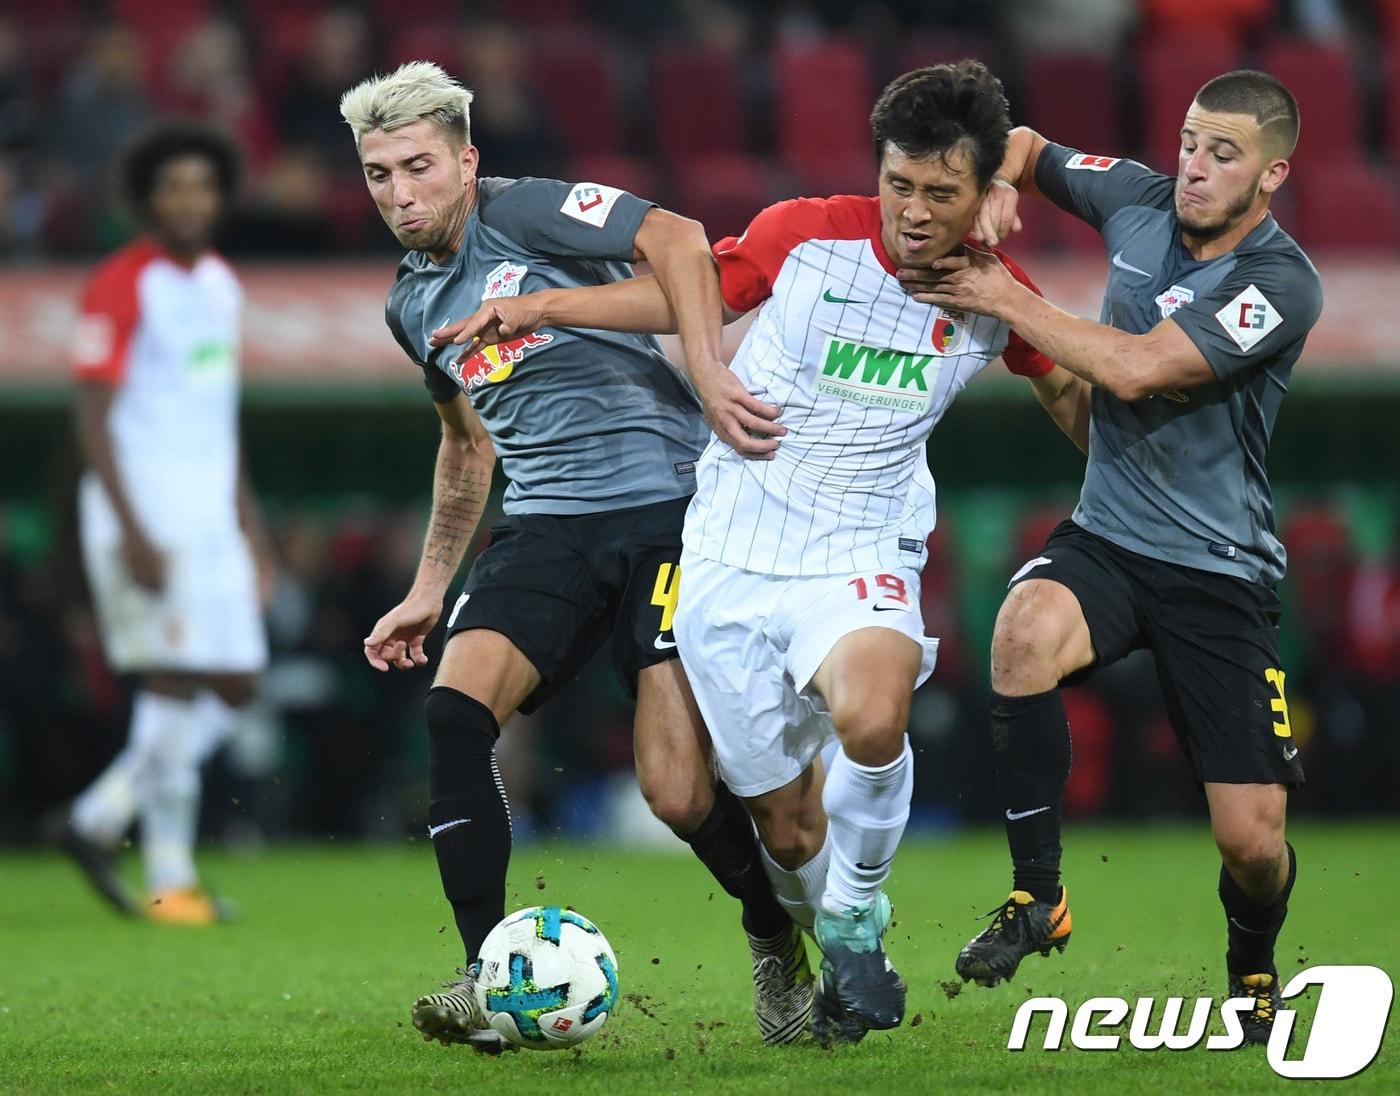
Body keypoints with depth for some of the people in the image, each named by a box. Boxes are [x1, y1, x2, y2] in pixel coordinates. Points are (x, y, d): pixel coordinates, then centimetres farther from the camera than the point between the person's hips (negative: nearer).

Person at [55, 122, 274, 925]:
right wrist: (132, 531, -21)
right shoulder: (122, 286, -11)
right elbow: (92, 415, -14)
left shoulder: (223, 285, 14)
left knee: (236, 688, 5)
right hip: (144, 510, -8)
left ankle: (101, 820, 15)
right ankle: (170, 880, -4)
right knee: (176, 684, -10)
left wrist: (249, 524, 19)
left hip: (211, 514, 8)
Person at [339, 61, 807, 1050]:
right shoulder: (413, 307, 18)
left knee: (679, 791, -14)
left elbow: (676, 239, -20)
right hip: (546, 526, 6)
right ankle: (492, 983, -16)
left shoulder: (523, 213, -6)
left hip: (668, 505, -6)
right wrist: (429, 589, 32)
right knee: (455, 709, -20)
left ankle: (778, 940, 17)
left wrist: (708, 377, -30)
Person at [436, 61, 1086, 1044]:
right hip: (731, 561, 1)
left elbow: (1069, 391, 16)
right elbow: (686, 297, 7)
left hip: (859, 557, -1)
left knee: (871, 717, -34)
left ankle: (856, 922, -10)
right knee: (787, 830, 1)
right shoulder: (805, 235, -9)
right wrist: (542, 306, -1)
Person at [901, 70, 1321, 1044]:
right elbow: (1026, 149, 19)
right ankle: (1037, 899, -19)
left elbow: (1135, 371, -24)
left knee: (1252, 840, -7)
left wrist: (1004, 299, -17)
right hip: (1105, 538, 4)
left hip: (1219, 570, -3)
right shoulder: (1141, 202, 1)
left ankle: (1254, 966, 30)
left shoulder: (1282, 285, -16)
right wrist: (998, 188, -4)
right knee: (1027, 629, -33)